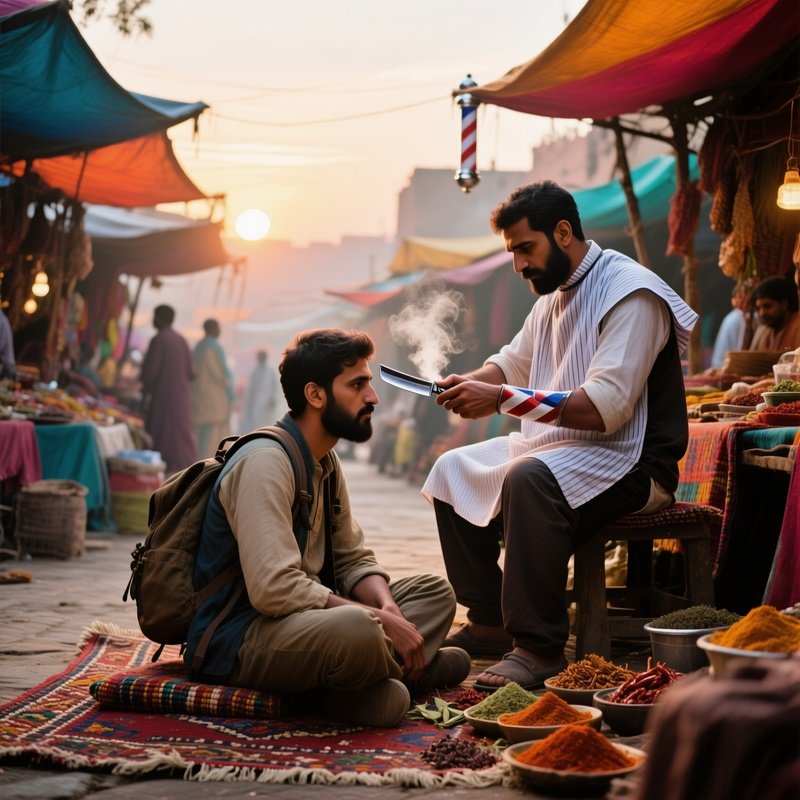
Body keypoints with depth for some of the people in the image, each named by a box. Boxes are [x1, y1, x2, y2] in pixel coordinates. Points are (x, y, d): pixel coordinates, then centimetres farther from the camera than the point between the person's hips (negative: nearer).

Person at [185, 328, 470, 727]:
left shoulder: (325, 463, 12)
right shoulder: (266, 462, -18)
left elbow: (355, 560, 14)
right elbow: (274, 588, -28)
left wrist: (387, 608, -8)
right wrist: (379, 620, -23)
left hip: (301, 619, 10)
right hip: (237, 638, -10)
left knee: (435, 591, 8)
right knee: (354, 629, -38)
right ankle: (412, 670, -4)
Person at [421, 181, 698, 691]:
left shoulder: (632, 294, -18)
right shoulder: (555, 291, 12)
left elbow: (606, 407, -27)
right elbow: (513, 361, 23)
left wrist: (502, 398, -28)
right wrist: (471, 383, -1)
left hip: (631, 462, -10)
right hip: (556, 447, 10)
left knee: (529, 478, -35)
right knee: (454, 470, 6)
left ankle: (538, 648, -30)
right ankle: (489, 622, 7)